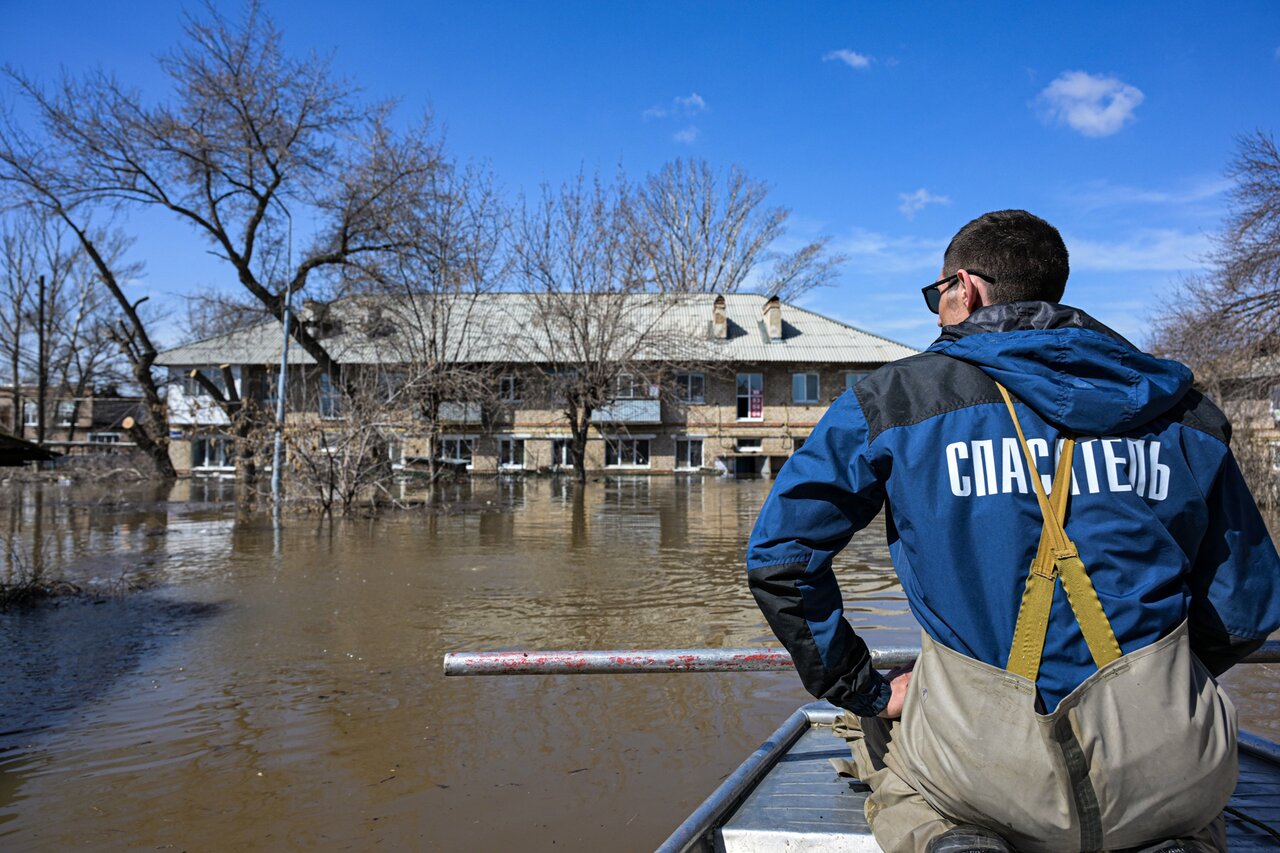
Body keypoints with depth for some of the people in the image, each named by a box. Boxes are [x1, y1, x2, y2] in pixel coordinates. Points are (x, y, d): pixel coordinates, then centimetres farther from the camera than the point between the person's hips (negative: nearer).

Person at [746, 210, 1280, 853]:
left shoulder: (895, 398, 3)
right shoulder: (1184, 411, 11)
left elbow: (780, 557, -1)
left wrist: (864, 691, 9)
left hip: (985, 769, -2)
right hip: (1167, 773, 2)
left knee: (884, 745, 34)